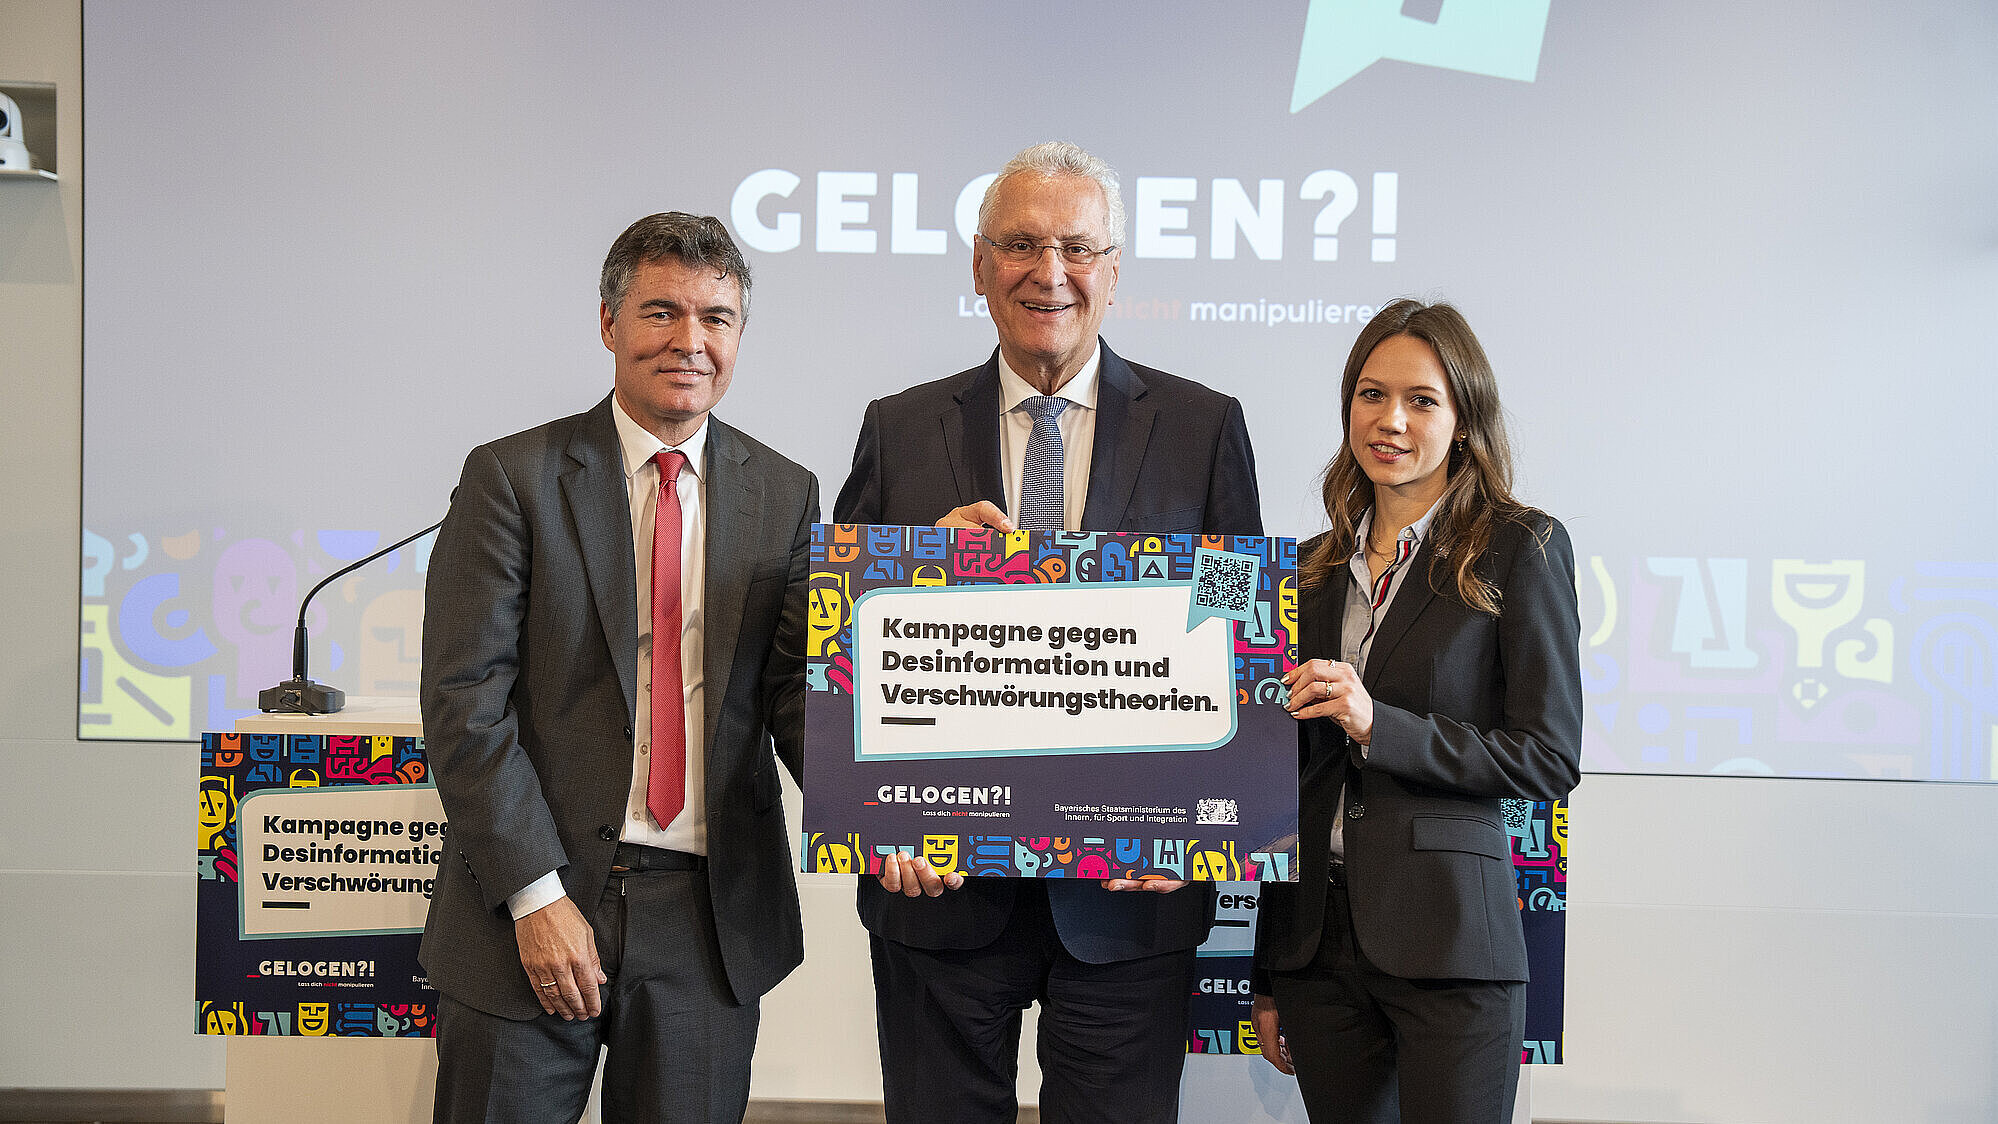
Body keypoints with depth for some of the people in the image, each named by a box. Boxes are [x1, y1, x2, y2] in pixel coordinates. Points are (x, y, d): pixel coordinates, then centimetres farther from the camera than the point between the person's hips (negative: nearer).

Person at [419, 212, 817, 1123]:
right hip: (528, 910, -2)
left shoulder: (786, 496, 7)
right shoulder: (512, 477, -3)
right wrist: (537, 894, -14)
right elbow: (462, 699, -8)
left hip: (714, 918, 3)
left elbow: (797, 690, 2)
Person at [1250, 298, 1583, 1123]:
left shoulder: (1521, 549, -2)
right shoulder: (1315, 566, 12)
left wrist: (1379, 725, -17)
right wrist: (1269, 977, 14)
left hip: (1446, 941, -4)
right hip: (1316, 939, 4)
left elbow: (1550, 760, -6)